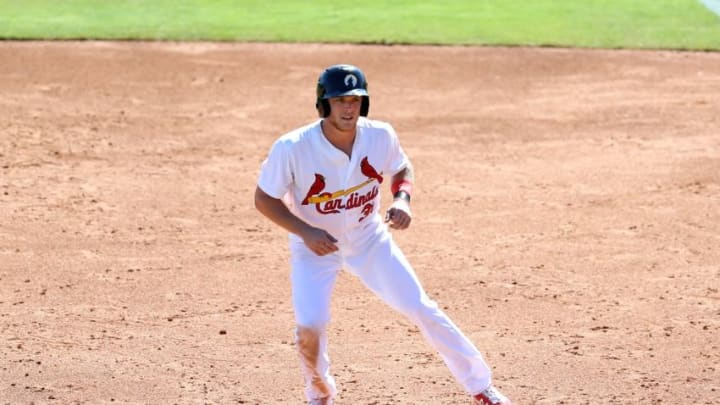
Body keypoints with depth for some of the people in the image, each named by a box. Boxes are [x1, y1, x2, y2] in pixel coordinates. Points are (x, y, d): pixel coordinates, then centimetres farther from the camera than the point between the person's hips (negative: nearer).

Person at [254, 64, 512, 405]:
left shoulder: (380, 136, -18)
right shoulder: (292, 148, -27)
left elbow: (401, 169, 3)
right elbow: (264, 198, -14)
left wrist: (402, 199, -18)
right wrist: (305, 231, -27)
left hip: (369, 239, 2)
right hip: (315, 246, -2)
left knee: (422, 309, -2)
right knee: (310, 326, -20)